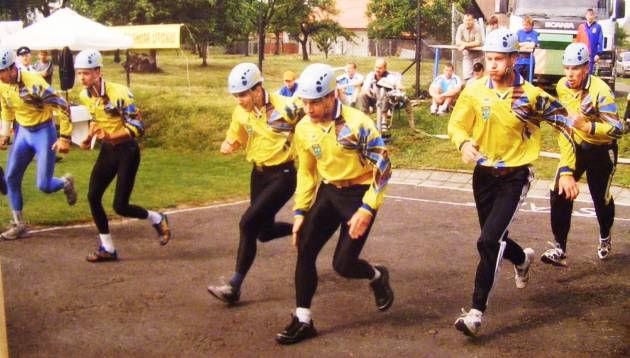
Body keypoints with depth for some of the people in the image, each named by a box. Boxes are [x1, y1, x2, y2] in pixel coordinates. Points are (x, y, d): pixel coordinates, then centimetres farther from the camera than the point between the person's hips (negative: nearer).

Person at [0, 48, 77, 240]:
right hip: (22, 132, 7)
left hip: (43, 132, -6)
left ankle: (66, 182, 27)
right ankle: (18, 224, 15)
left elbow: (62, 107, -23)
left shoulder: (33, 82, -26)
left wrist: (64, 138, -21)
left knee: (44, 186, -8)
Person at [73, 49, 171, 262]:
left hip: (127, 151, -7)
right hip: (107, 150, 7)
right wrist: (89, 138, 3)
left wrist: (110, 136, -33)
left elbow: (137, 128, -22)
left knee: (120, 206, -9)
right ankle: (107, 249, 11)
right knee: (93, 197, -2)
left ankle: (157, 219, 20)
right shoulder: (85, 96, 0)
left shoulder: (118, 93, -23)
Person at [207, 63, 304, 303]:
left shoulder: (284, 107, -21)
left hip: (282, 176, -7)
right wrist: (227, 146, -11)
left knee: (249, 223, -17)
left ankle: (234, 287, -9)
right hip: (258, 174, 7)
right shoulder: (240, 112, -3)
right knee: (265, 231, 14)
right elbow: (234, 139, 11)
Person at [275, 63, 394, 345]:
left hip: (359, 194, -6)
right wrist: (300, 212, 6)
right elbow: (306, 172, 10)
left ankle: (377, 276, 26)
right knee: (304, 249, -5)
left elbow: (383, 166, -18)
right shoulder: (304, 129, -4)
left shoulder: (357, 123, -23)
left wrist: (368, 209, -22)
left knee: (343, 264, -10)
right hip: (328, 192, 6)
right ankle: (303, 320, 6)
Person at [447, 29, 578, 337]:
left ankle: (477, 312, -9)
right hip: (484, 173, 4)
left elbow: (565, 125, -6)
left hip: (515, 176, -4)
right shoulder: (475, 91, -8)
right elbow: (456, 124, -2)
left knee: (488, 242, -18)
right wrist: (464, 143, -26)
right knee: (494, 240, 19)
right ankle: (522, 259, 55)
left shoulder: (531, 96, -16)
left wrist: (566, 171, -9)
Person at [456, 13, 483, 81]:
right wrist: (472, 44, -18)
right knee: (466, 74, -4)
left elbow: (478, 43, -21)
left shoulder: (477, 28, -18)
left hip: (477, 53, -2)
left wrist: (465, 45, -23)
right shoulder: (461, 27, -9)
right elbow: (458, 42, -12)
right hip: (466, 53, 2)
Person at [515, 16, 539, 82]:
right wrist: (527, 44, -6)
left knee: (528, 81, 3)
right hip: (519, 61, 2)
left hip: (529, 61, -2)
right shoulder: (519, 32, 8)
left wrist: (520, 44, -8)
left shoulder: (535, 34, 0)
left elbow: (532, 46, -12)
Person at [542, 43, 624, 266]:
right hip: (574, 147, 5)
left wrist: (586, 126, -38)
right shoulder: (562, 86, -5)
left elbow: (617, 129, -28)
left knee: (601, 198, 12)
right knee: (559, 195, -11)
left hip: (601, 151, -4)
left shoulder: (600, 91, -25)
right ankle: (559, 250, -7)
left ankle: (605, 237, 43)